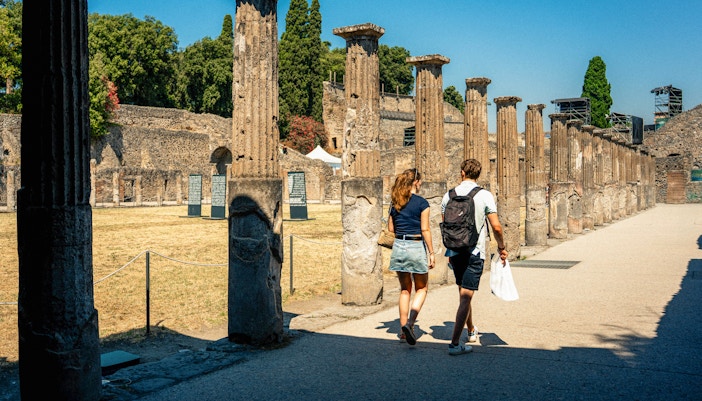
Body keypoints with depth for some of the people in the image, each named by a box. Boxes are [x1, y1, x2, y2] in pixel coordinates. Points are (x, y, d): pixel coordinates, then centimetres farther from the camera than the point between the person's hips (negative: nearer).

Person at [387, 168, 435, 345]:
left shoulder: (395, 202, 6)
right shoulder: (422, 203, -9)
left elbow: (391, 227, 9)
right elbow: (425, 230, -10)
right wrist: (431, 252, -5)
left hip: (399, 246, 4)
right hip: (416, 247, -4)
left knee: (404, 290, 15)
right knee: (421, 289, 11)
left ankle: (404, 328, 15)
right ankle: (410, 323, -7)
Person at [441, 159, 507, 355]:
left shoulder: (449, 195, 3)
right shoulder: (485, 195, -7)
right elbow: (496, 227, -10)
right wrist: (501, 247, 7)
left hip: (455, 251, 4)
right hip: (475, 252, -4)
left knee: (463, 293, 21)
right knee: (466, 297, -4)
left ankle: (471, 330, 39)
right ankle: (455, 343, -6)